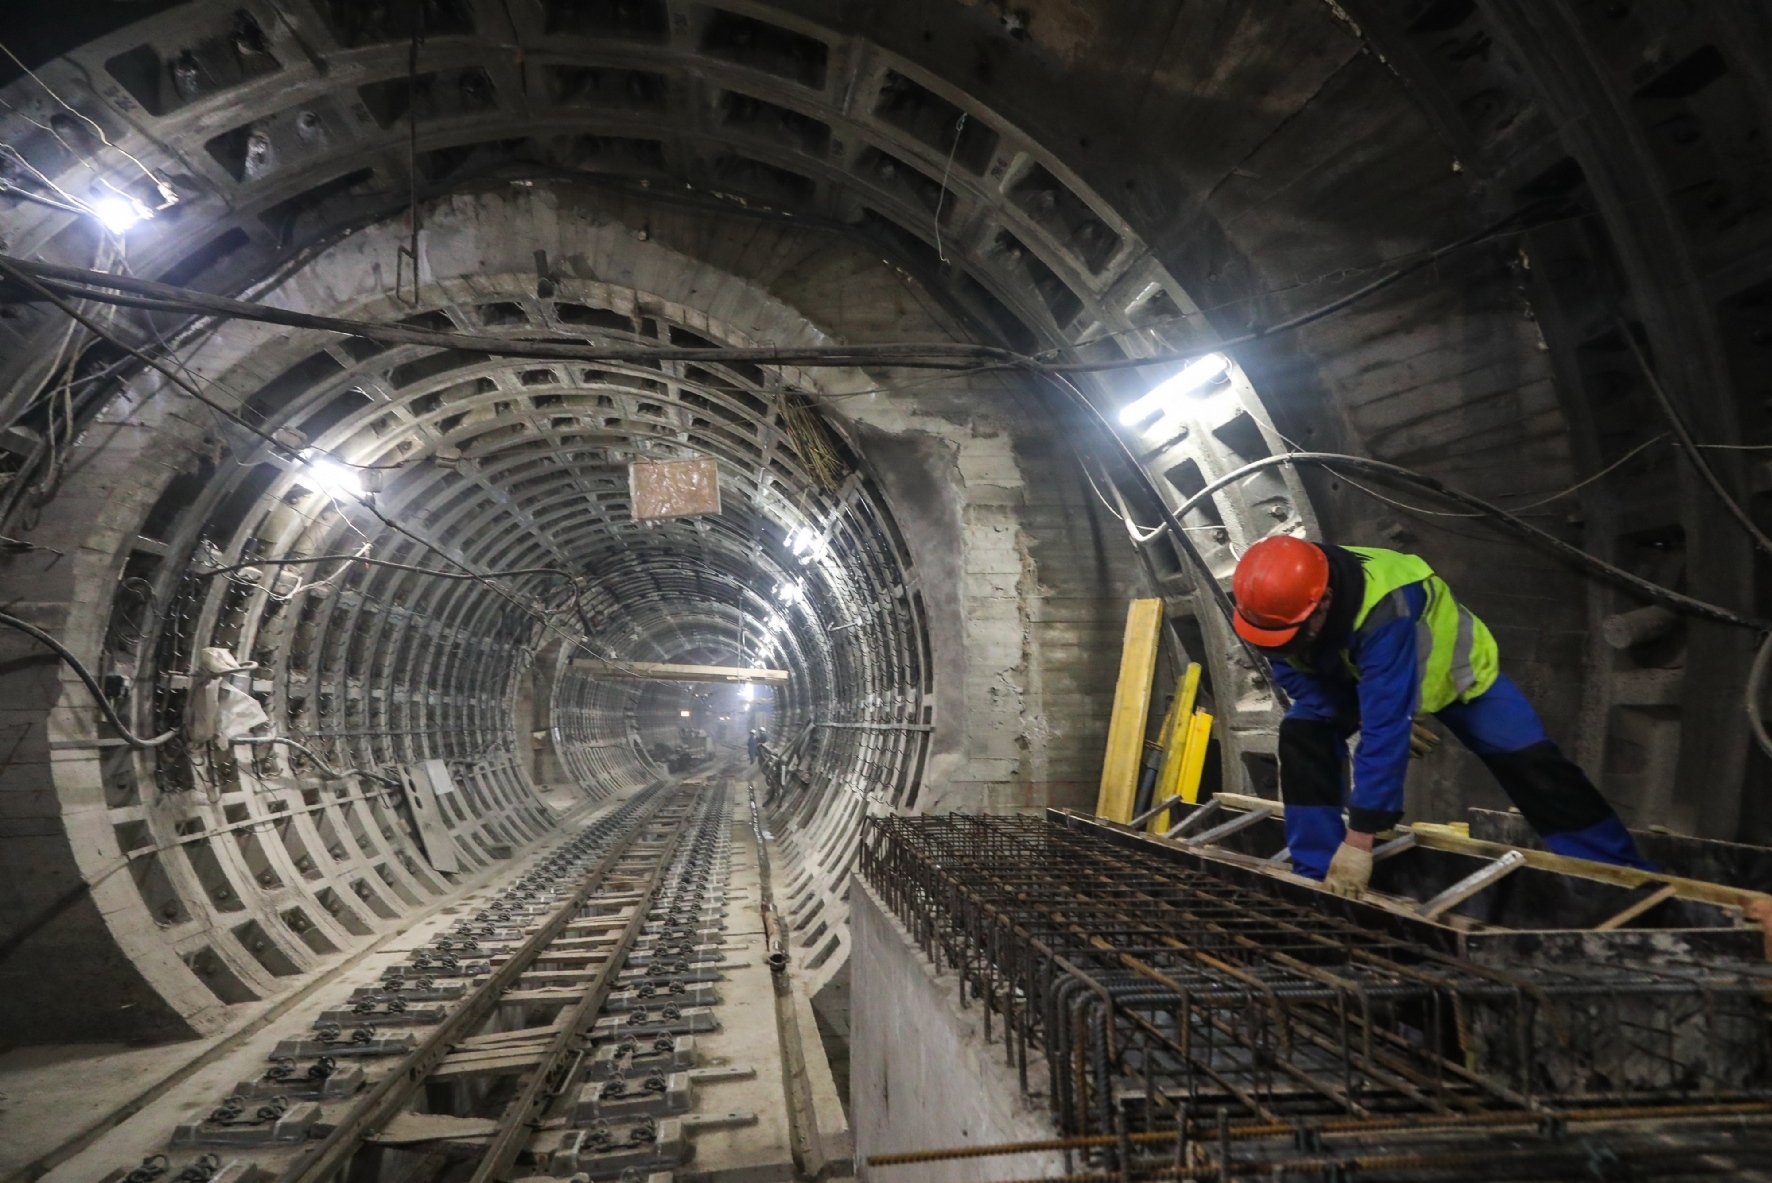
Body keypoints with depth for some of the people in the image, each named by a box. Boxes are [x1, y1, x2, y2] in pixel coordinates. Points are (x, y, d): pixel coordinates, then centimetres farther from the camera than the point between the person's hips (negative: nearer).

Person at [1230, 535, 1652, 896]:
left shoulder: (1383, 610, -47)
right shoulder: (1284, 600, -30)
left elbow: (1385, 729, -48)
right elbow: (1296, 675, -14)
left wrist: (1358, 840, -46)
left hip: (1452, 664, -4)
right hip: (1349, 675, 4)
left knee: (1529, 764, -10)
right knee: (1302, 737, -19)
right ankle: (1317, 876, -10)